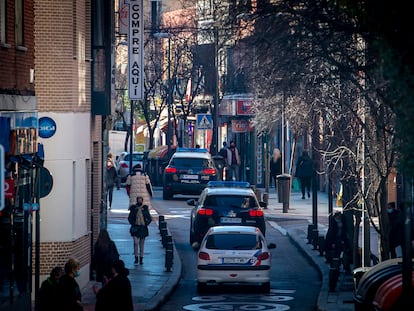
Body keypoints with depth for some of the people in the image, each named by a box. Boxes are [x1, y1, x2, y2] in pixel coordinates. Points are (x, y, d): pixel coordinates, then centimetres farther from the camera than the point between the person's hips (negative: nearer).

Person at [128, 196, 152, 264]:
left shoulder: (145, 208, 2)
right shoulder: (133, 208, 1)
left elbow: (149, 218, 10)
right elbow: (129, 218, 11)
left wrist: (146, 224, -1)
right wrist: (132, 224, -1)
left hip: (143, 228, 1)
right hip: (135, 228, -1)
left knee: (141, 244, 5)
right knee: (136, 243, -13)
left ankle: (141, 259, 10)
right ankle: (136, 258, -5)